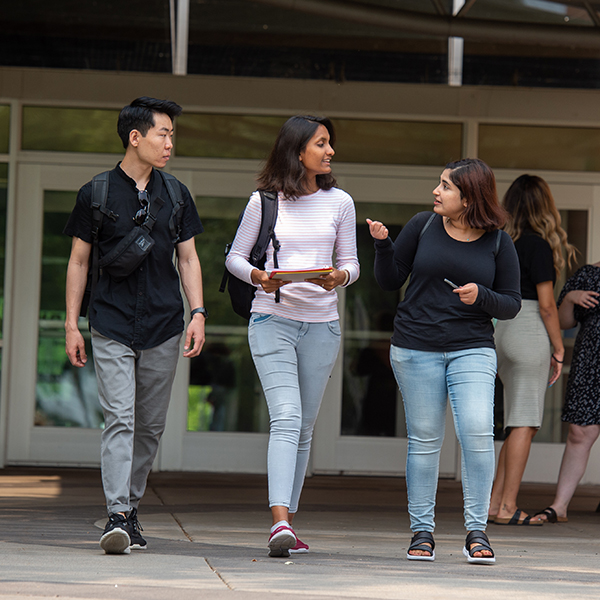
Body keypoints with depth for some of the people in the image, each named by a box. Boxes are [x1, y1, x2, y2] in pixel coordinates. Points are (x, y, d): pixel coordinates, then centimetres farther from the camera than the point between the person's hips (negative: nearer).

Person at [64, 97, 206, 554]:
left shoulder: (176, 195, 11)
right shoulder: (95, 194, 2)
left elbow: (188, 259, 14)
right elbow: (79, 262, 6)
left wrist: (198, 314, 2)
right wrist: (71, 325, 0)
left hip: (163, 327, 3)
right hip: (112, 324, -3)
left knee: (150, 426, 6)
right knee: (119, 419, -13)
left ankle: (132, 507, 19)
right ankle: (118, 517, -19)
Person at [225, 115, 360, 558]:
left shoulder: (339, 202, 7)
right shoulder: (264, 202, 0)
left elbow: (351, 262, 12)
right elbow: (235, 257, 8)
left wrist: (340, 277, -11)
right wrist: (258, 277, -12)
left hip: (322, 325, 3)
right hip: (273, 319, -3)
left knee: (304, 428, 7)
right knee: (286, 418, -18)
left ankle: (287, 524, 15)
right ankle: (281, 522, -26)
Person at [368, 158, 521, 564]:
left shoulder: (498, 242, 1)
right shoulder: (423, 226, 2)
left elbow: (511, 304, 5)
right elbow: (390, 281, 8)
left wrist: (481, 297, -14)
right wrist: (383, 244, -9)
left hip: (472, 350, -1)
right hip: (416, 348, 1)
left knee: (477, 432, -16)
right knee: (424, 440, 3)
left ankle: (477, 532, -7)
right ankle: (422, 531, 12)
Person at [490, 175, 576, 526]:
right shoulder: (539, 246, -12)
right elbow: (546, 304, -13)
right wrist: (559, 350, -5)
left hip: (503, 330, 8)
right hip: (530, 331, -8)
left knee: (526, 423, 13)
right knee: (524, 423, -4)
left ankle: (495, 502, 10)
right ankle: (507, 507, -4)